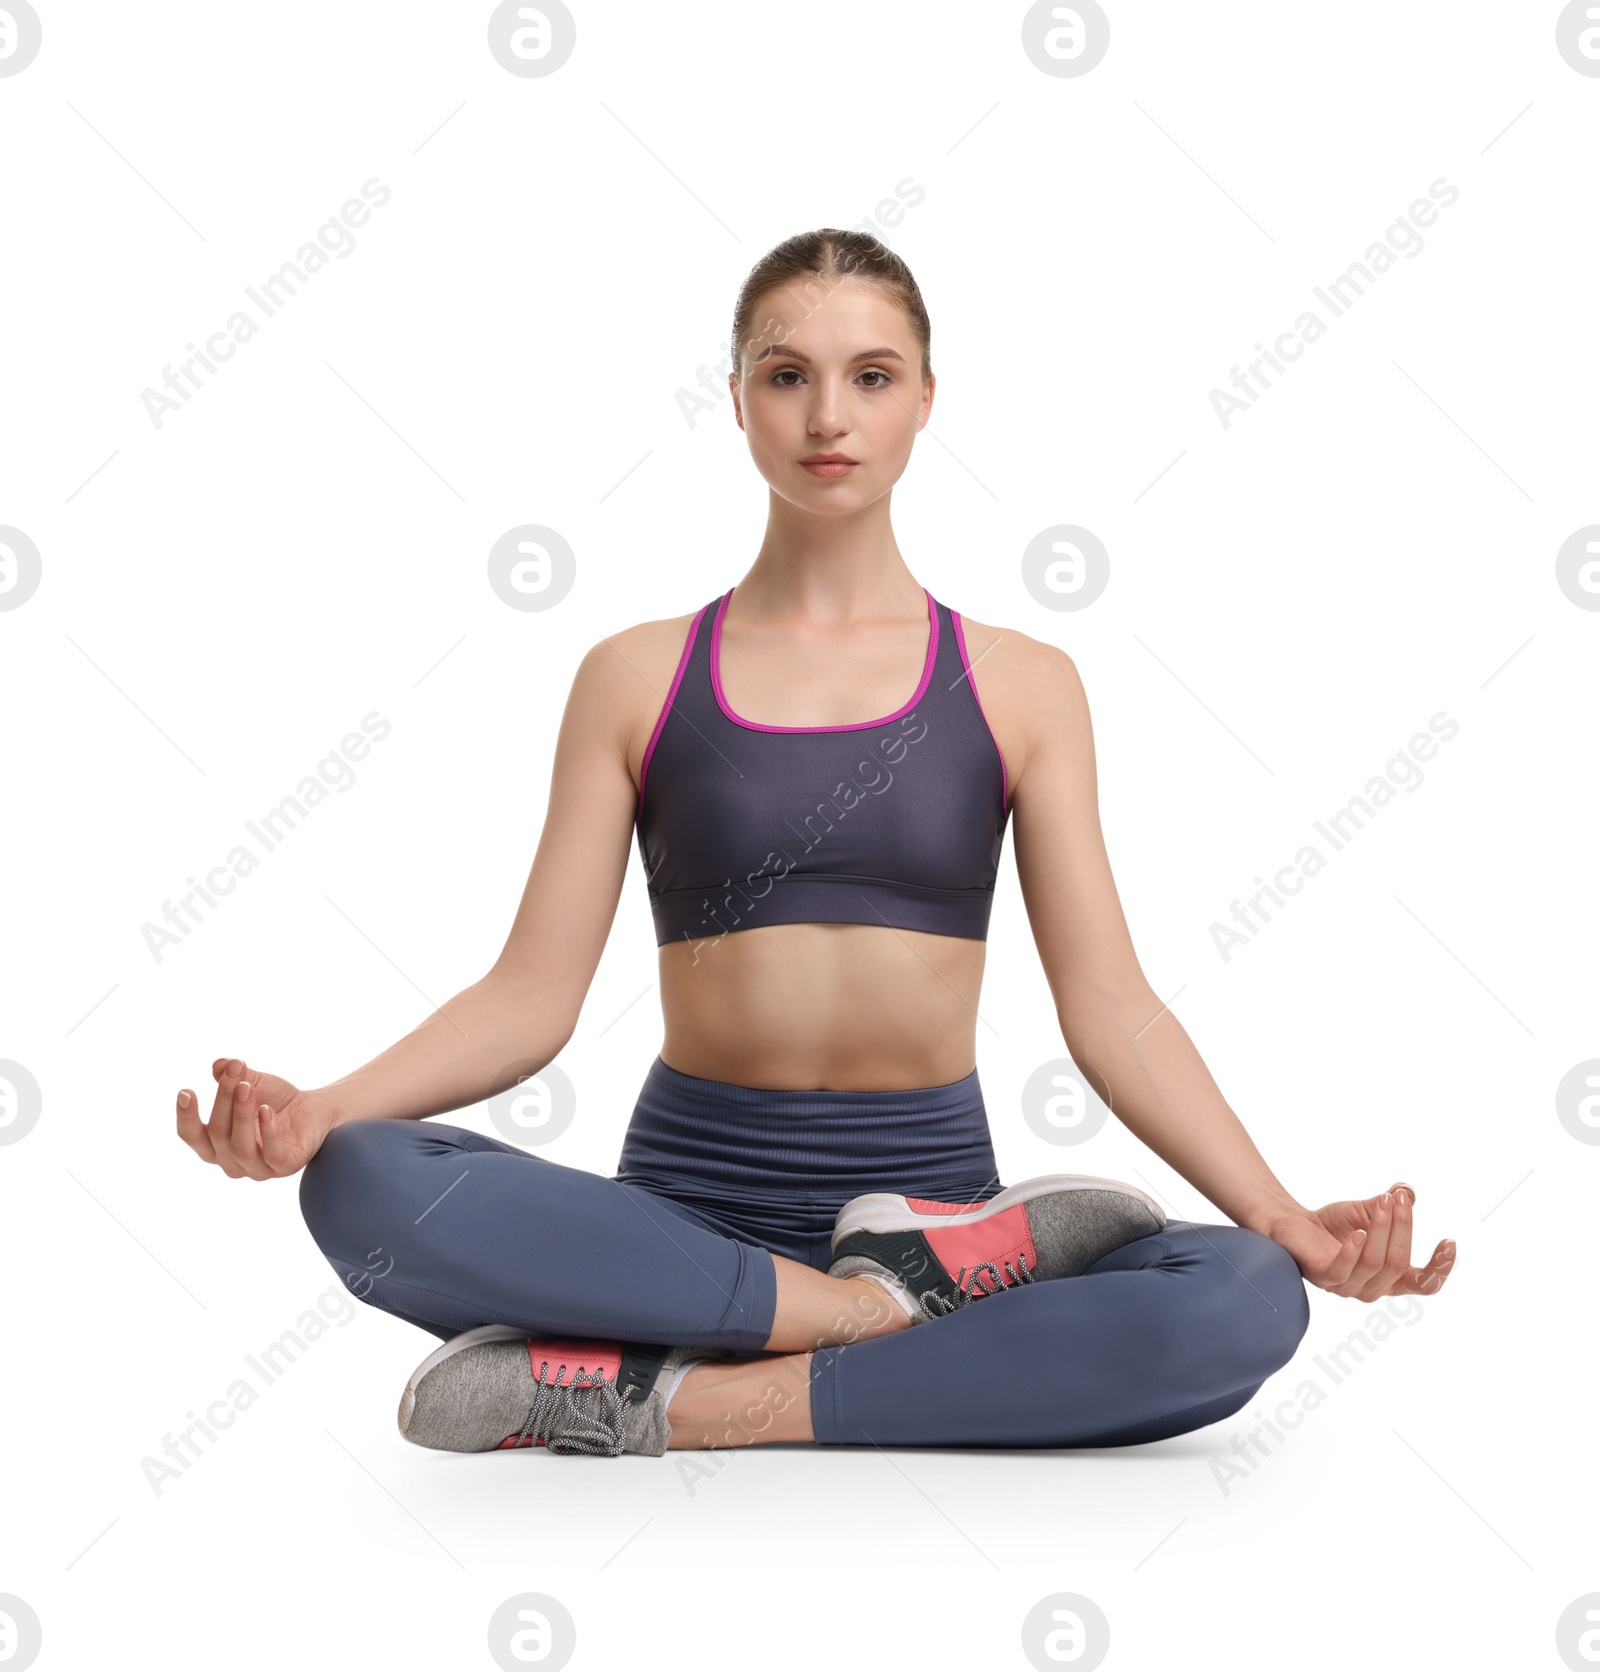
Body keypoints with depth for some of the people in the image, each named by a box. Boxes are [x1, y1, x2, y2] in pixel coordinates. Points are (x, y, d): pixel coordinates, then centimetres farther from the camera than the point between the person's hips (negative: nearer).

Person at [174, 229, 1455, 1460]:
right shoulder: (638, 679, 6)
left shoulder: (1020, 686, 6)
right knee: (364, 1188, -30)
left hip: (929, 1179, 1)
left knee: (1247, 1301, -30)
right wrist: (321, 1110, -18)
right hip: (689, 1197, 0)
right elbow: (533, 994, 0)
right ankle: (896, 1300, -21)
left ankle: (670, 1404, -24)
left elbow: (1109, 1006, 1)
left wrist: (1282, 1216, -14)